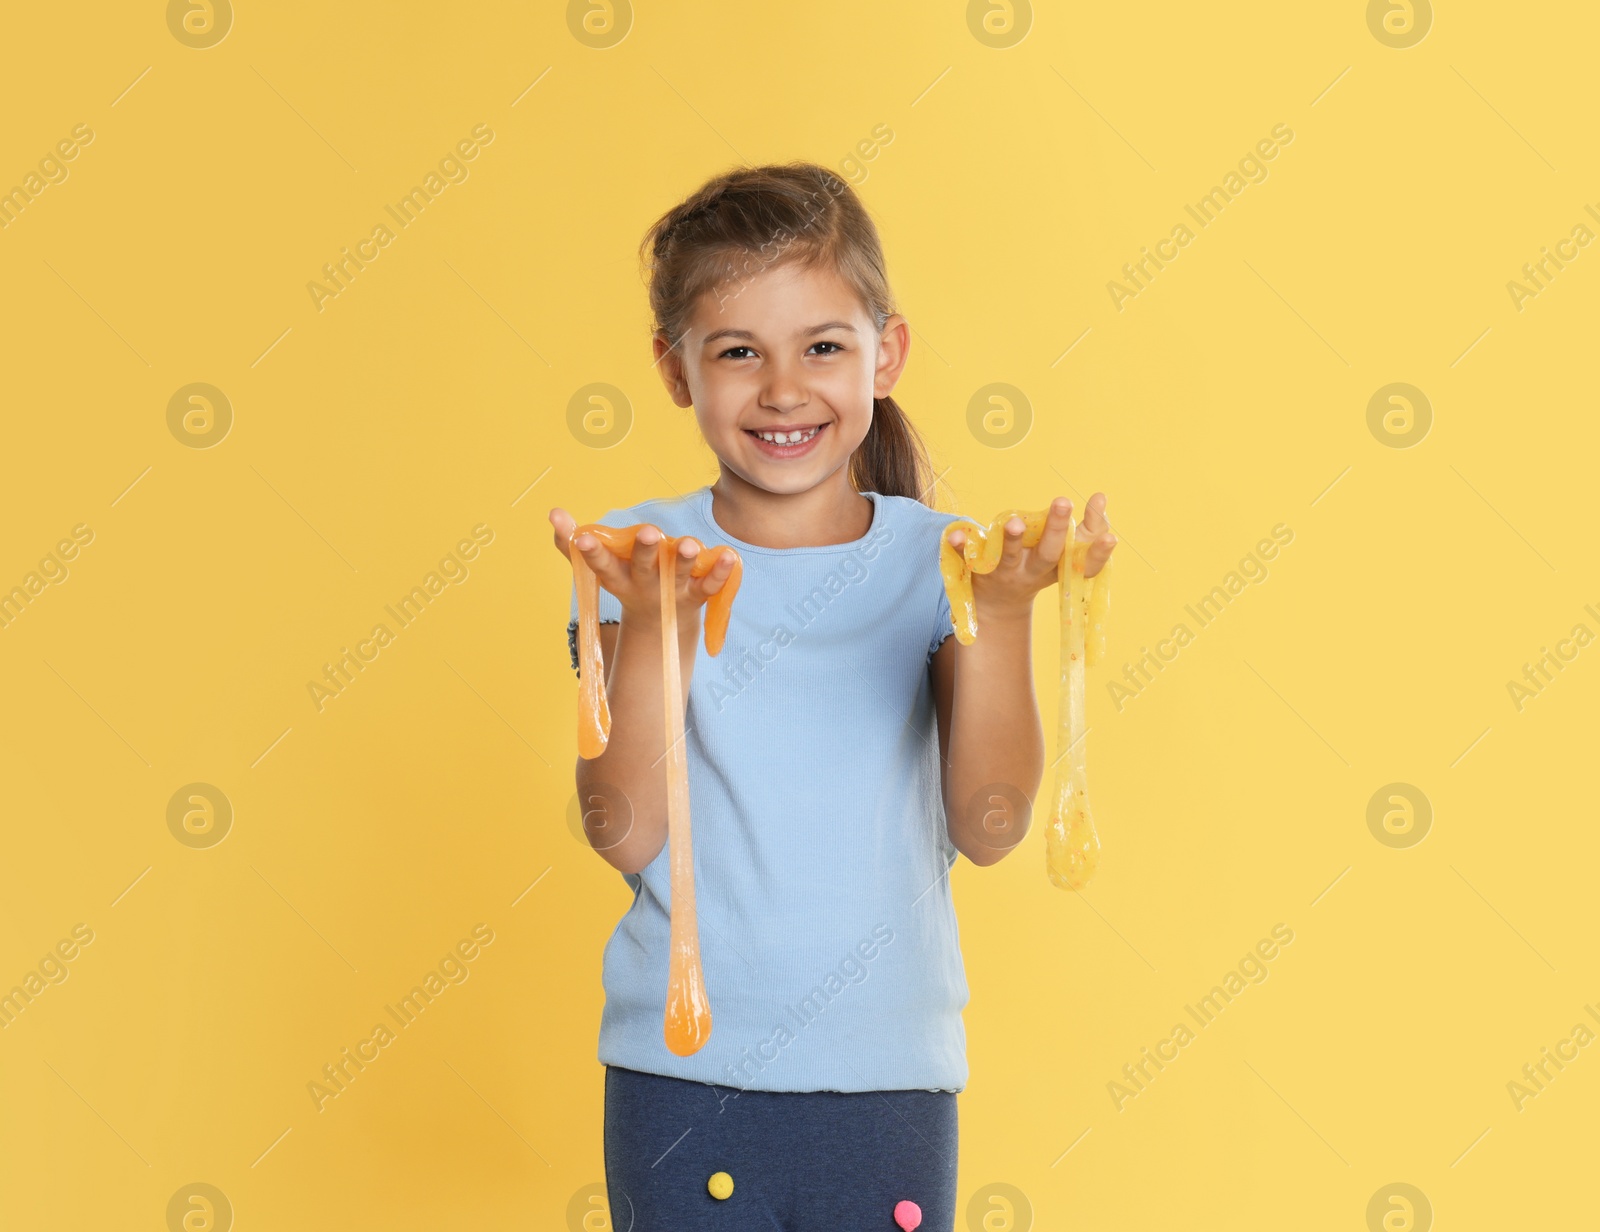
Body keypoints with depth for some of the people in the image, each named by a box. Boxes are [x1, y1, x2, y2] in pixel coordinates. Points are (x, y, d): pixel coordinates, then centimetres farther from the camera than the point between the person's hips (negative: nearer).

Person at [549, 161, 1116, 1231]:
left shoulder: (935, 562, -1)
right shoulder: (646, 562, -4)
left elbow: (989, 828, -9)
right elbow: (625, 834, -11)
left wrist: (1002, 617, -20)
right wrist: (654, 630, -23)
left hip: (890, 1075, 1)